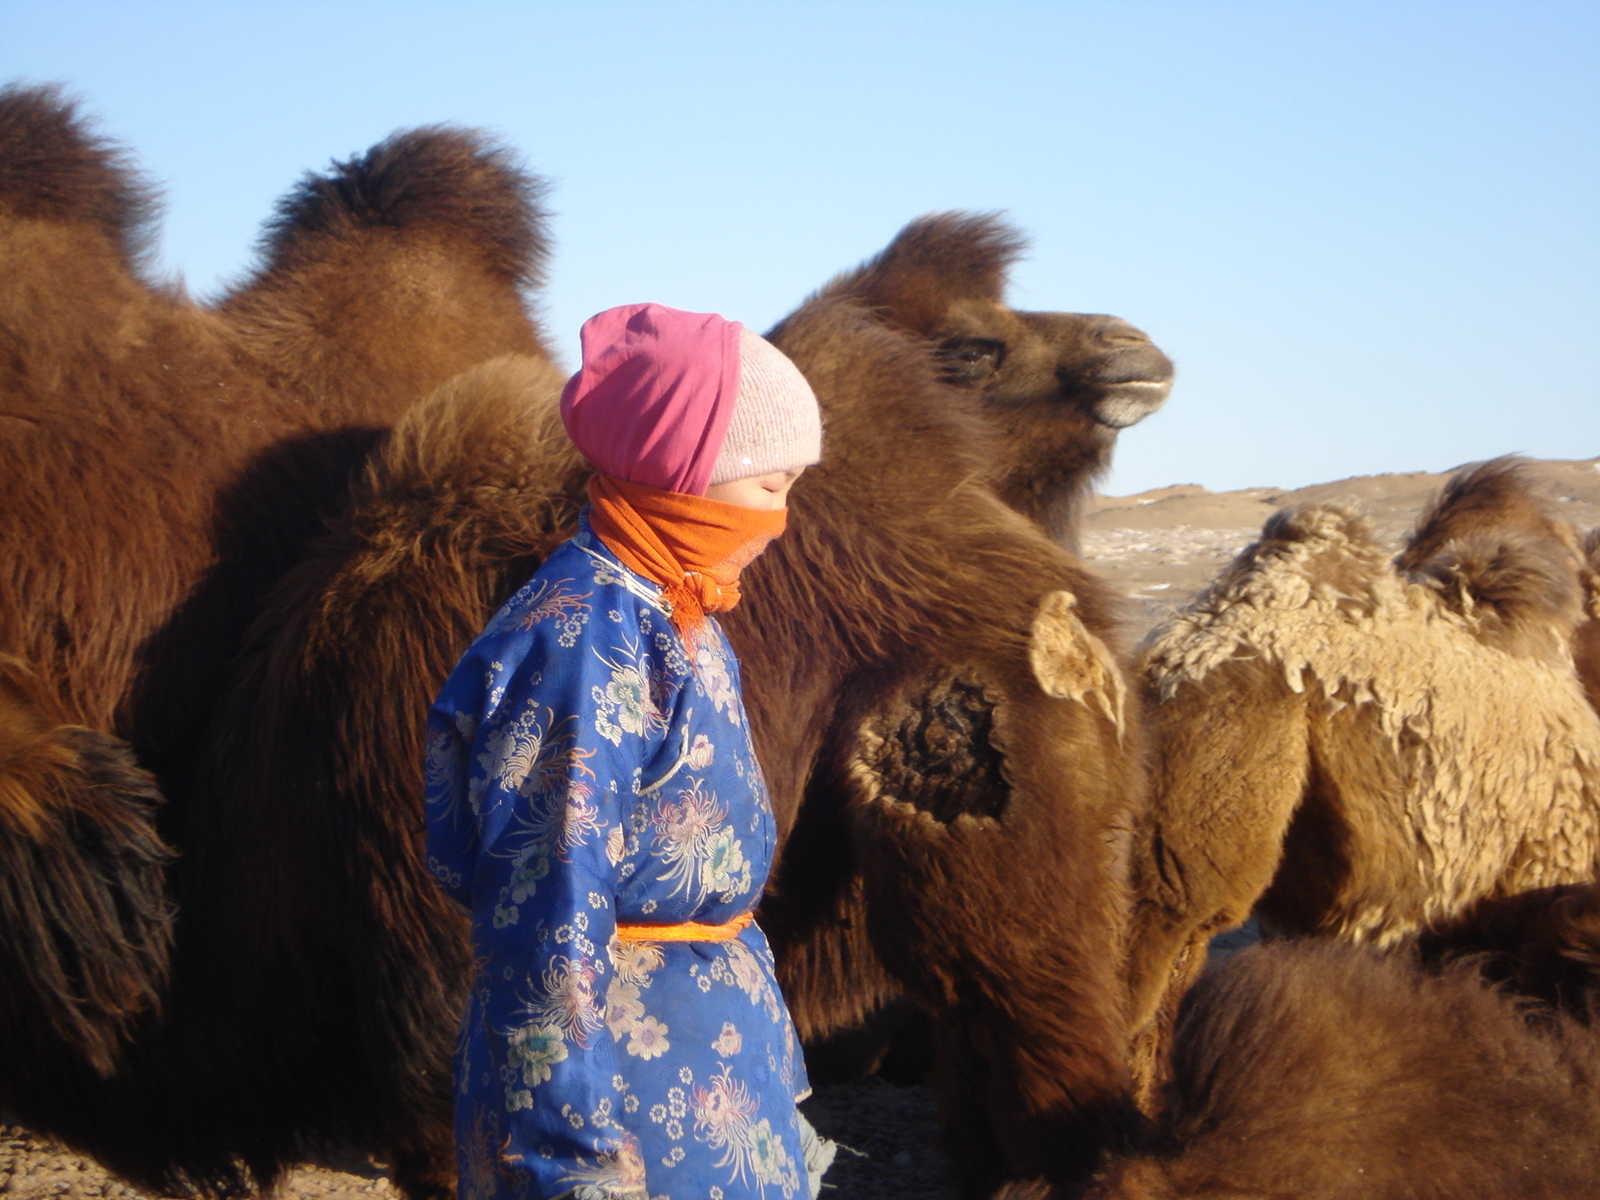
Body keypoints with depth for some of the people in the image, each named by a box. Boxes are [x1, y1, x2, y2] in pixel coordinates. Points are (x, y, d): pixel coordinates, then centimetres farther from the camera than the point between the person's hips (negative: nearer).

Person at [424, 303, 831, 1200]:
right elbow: (547, 920, -24)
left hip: (716, 1051, 9)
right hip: (630, 1087, -9)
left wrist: (774, 1084, 21)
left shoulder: (675, 618, 6)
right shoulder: (585, 640, -22)